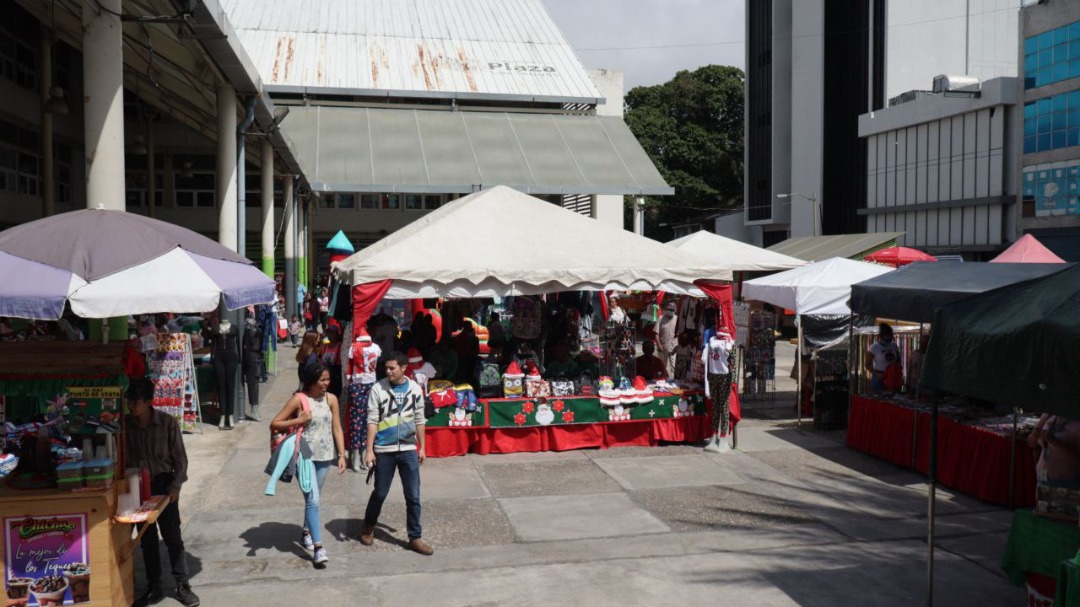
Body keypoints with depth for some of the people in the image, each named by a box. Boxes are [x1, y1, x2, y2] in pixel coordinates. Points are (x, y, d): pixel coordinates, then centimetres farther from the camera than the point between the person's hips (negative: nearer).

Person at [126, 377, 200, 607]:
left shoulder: (168, 422, -11)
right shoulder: (126, 424, -5)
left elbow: (180, 459, -7)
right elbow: (124, 457, 2)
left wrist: (175, 486, -15)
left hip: (163, 485, -2)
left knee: (173, 538, 1)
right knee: (147, 540, 11)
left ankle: (182, 586, 10)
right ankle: (154, 588, 22)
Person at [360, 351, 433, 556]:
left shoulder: (415, 389, 2)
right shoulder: (378, 389, -6)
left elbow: (419, 420, 10)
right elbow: (372, 421, -6)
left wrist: (422, 447, 10)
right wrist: (369, 450, -10)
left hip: (408, 449, 2)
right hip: (384, 450, -2)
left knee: (413, 496, 2)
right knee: (380, 493, 10)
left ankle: (415, 538, 12)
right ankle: (368, 528, 34)